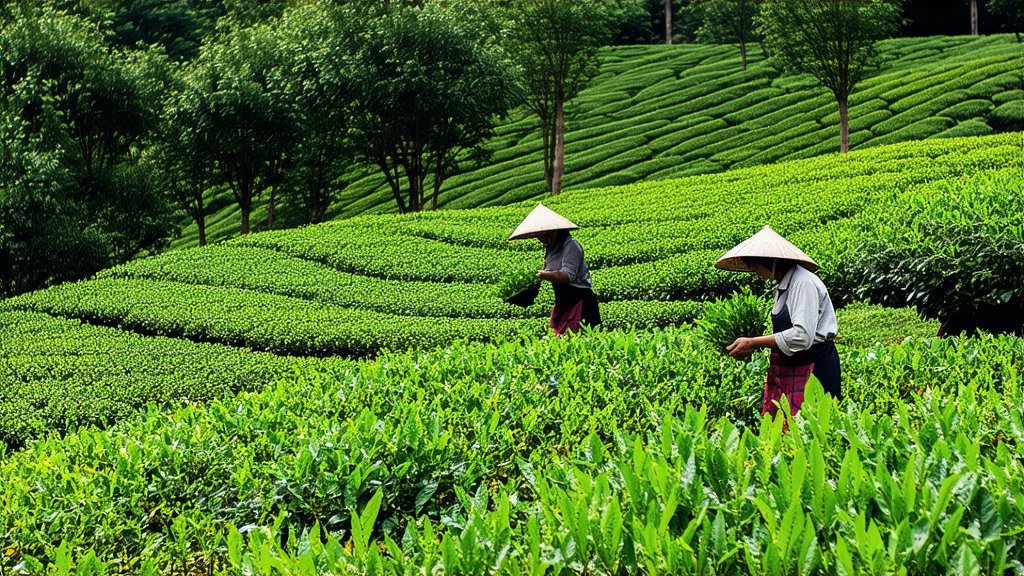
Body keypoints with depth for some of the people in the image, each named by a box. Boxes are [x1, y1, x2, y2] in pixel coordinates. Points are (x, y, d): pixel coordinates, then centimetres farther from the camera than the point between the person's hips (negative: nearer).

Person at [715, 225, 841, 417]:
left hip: (814, 370, -9)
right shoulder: (783, 286, 15)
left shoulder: (803, 283, -15)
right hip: (787, 369, 9)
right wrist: (754, 343, 4)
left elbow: (802, 336, -23)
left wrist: (753, 343, -17)